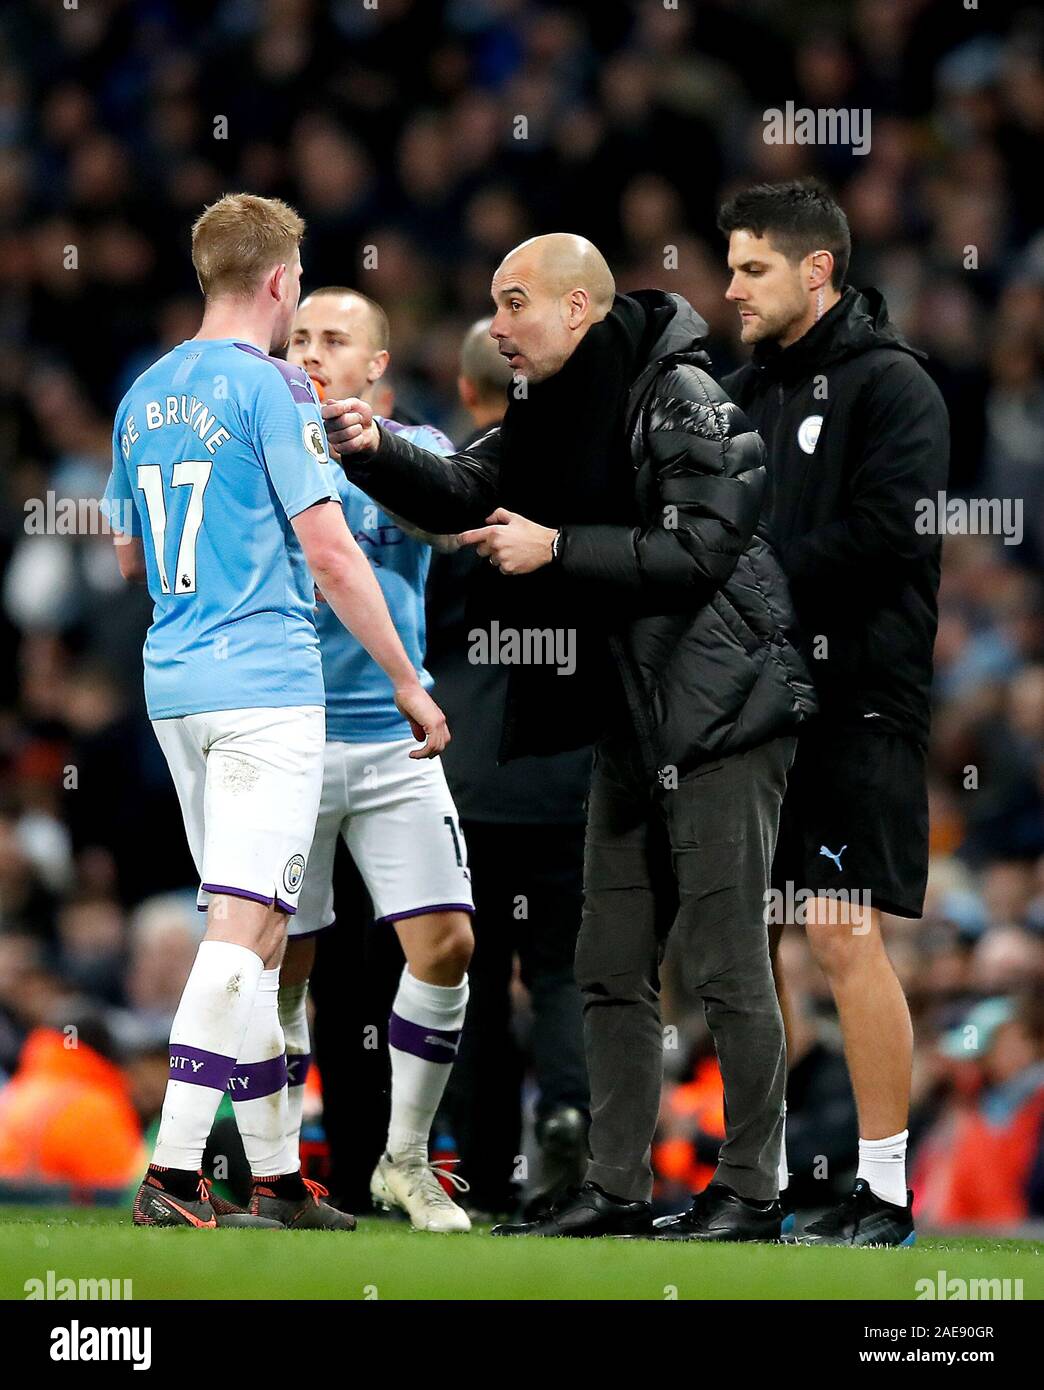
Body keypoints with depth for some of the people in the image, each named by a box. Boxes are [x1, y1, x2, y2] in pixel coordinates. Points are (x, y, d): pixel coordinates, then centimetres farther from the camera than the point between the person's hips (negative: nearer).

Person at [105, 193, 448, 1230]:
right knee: (241, 929, -11)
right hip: (265, 684, -8)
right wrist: (409, 685, -6)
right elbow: (329, 553, -12)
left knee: (253, 935, 13)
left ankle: (275, 1178, 16)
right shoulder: (271, 387, -9)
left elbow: (129, 557, 23)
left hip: (173, 681, 8)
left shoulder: (146, 395, 14)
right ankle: (172, 1174, -19)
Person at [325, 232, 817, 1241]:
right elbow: (469, 494, 7)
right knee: (611, 968, 10)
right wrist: (376, 454, -11)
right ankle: (616, 1188, 16)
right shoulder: (552, 408, 12)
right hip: (631, 722, 9)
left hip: (719, 711, -9)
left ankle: (749, 1192, 0)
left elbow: (703, 547, -21)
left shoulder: (681, 398, -14)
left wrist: (555, 550, -19)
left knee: (726, 965, -6)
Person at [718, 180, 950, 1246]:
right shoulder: (744, 391, 16)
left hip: (853, 706, -7)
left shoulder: (890, 386, -5)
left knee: (842, 936, -9)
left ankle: (884, 1189, -3)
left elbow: (887, 531, -16)